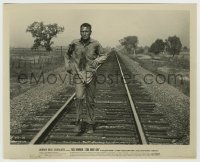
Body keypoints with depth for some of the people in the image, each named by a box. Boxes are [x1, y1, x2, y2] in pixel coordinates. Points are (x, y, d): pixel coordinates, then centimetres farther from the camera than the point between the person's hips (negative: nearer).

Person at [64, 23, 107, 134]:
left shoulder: (95, 44, -2)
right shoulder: (74, 43, 1)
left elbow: (104, 56, 10)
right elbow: (67, 55, 20)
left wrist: (97, 60, -10)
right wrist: (68, 66, 8)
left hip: (91, 75, 0)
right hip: (78, 75, 0)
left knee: (90, 101, 6)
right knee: (79, 98, -16)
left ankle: (90, 125, 19)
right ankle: (79, 121, 1)